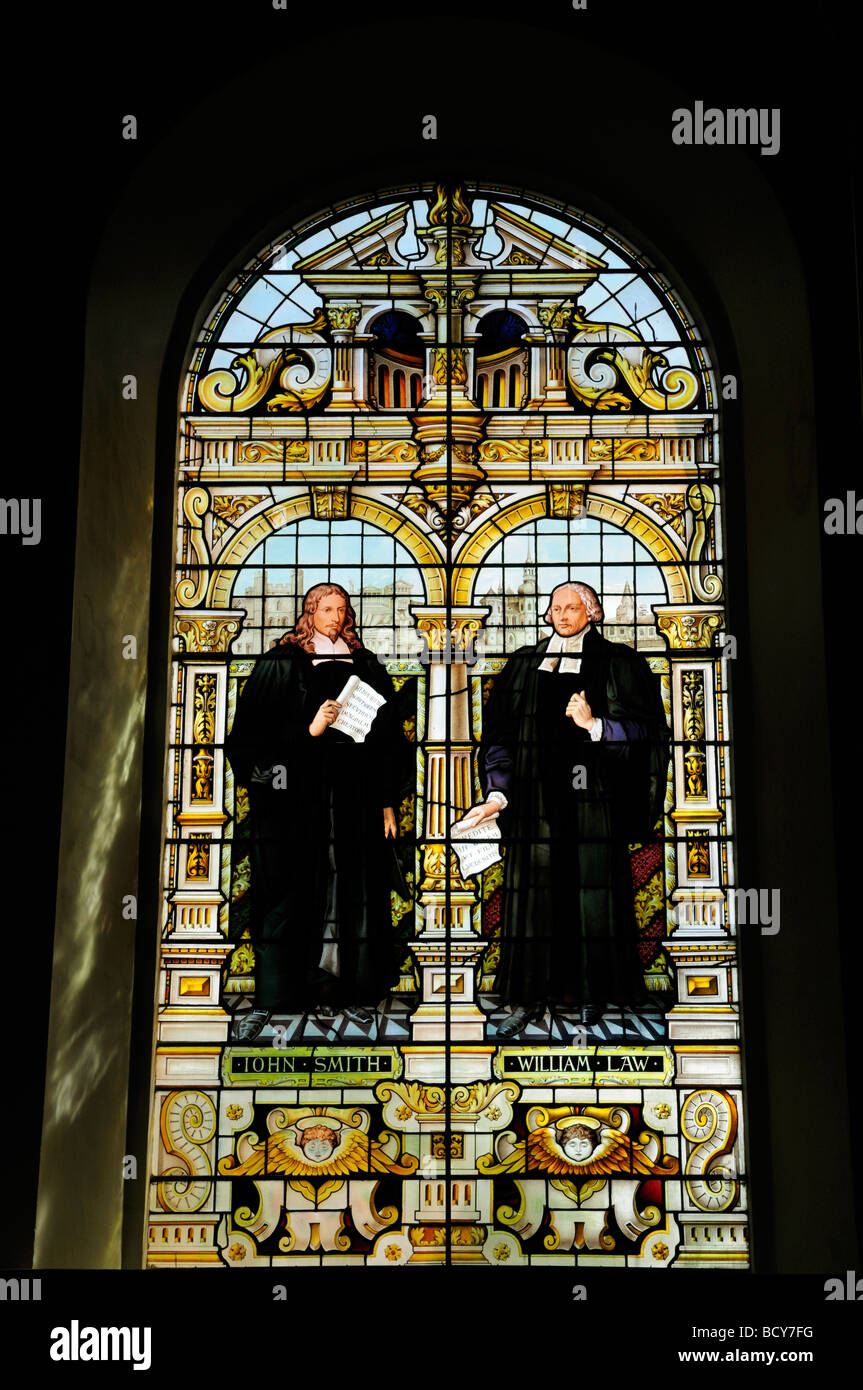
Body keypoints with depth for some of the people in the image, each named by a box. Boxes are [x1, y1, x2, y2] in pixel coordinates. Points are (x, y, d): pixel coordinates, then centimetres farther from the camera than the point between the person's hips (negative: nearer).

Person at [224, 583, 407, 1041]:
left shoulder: (366, 668, 14)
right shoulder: (280, 665, 6)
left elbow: (388, 738, 13)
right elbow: (254, 733, -1)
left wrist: (387, 801, 7)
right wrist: (309, 731, -16)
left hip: (355, 797, 3)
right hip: (296, 794, -3)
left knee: (350, 893, 2)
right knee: (287, 893, -2)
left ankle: (344, 991, 9)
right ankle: (269, 1000, 2)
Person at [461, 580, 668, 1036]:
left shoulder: (617, 664, 6)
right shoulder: (524, 665, 13)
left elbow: (645, 730, -1)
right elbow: (501, 734, 10)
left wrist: (595, 724, -16)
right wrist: (498, 793, 1)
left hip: (591, 798, -2)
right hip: (536, 798, 2)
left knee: (591, 891, 0)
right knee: (535, 892, 2)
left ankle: (593, 993, 13)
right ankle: (530, 997, 10)